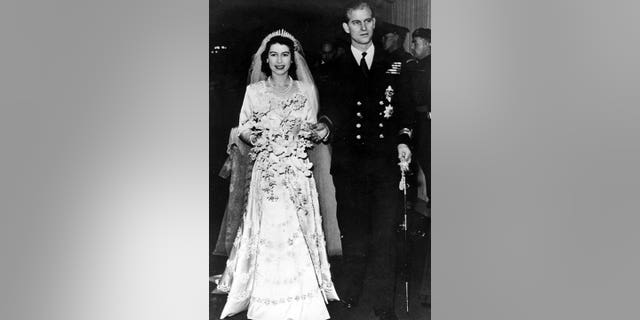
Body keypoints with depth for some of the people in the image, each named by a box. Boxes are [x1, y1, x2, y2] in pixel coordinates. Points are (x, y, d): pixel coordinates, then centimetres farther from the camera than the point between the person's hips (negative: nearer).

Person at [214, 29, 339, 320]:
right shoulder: (254, 91, 6)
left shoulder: (305, 91, 8)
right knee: (268, 233, -3)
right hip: (265, 172, -1)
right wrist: (247, 132, -14)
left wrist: (315, 133, -9)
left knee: (298, 231, -1)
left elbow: (312, 133, 13)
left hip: (298, 172, 1)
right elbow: (243, 132, 7)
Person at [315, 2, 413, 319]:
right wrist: (325, 124, -10)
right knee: (354, 236, 4)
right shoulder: (335, 68, 9)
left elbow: (404, 108, 14)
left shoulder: (393, 65, 11)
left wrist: (403, 141, 1)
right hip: (349, 164, 0)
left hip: (386, 162, 0)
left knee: (384, 236, -1)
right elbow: (329, 108, 11)